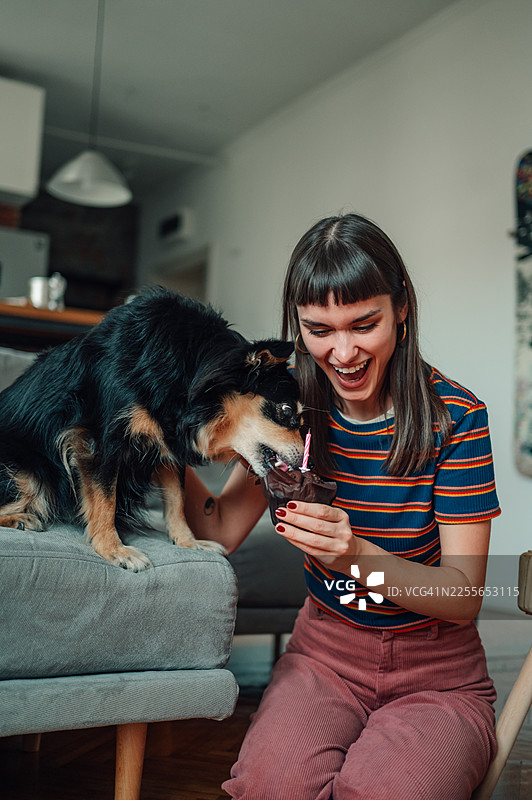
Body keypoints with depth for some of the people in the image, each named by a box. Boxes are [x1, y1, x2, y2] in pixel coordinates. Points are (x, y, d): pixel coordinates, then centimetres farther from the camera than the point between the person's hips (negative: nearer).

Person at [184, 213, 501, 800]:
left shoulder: (453, 415, -12)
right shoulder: (295, 405, -2)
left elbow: (465, 597, -14)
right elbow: (223, 531, -6)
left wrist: (357, 555, -32)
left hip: (436, 673, -1)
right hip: (325, 652, 2)